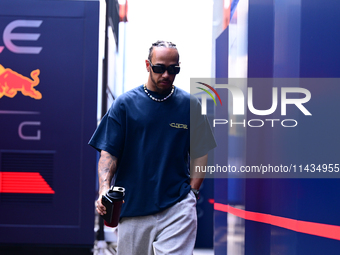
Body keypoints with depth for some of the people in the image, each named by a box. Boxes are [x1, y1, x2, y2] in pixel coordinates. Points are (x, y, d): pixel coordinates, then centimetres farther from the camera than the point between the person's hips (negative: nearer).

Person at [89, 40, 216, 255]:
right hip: (133, 206, 1)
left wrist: (192, 191, -2)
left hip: (177, 207, 0)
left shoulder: (190, 105, 7)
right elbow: (109, 152, 0)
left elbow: (200, 153, 10)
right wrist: (104, 189, -16)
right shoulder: (125, 104, 4)